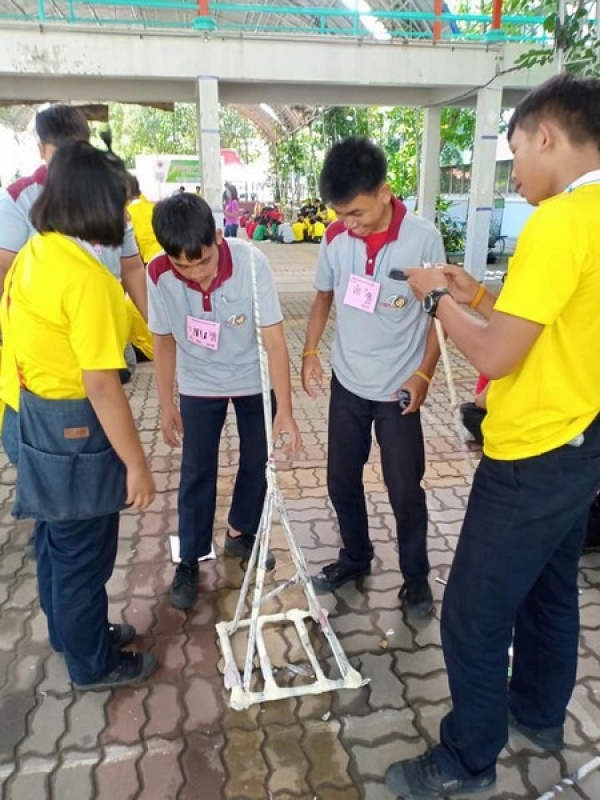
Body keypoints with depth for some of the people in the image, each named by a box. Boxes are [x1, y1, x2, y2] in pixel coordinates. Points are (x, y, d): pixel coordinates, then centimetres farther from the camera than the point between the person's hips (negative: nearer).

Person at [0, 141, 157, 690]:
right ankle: (93, 662, 31)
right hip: (76, 425, -9)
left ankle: (70, 632, 46)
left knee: (57, 539, 24)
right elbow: (101, 385, -27)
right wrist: (136, 463, -21)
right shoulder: (86, 274, -25)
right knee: (84, 552, 9)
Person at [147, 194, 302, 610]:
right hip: (199, 385, 0)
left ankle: (240, 533, 38)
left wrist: (285, 410, -26)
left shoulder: (251, 262, -29)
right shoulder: (159, 275, -23)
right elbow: (164, 341, -8)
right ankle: (189, 560, 23)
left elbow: (274, 340, -25)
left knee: (257, 462, 13)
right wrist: (166, 404, -1)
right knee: (197, 472, 5)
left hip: (254, 379, 0)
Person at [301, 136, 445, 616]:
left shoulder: (423, 239, -15)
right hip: (347, 383, 4)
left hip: (398, 389, -4)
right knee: (341, 480, 15)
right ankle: (355, 558, 38)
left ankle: (416, 576, 30)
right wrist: (310, 351, 3)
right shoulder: (336, 238, -5)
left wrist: (424, 373, -12)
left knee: (405, 490, 7)